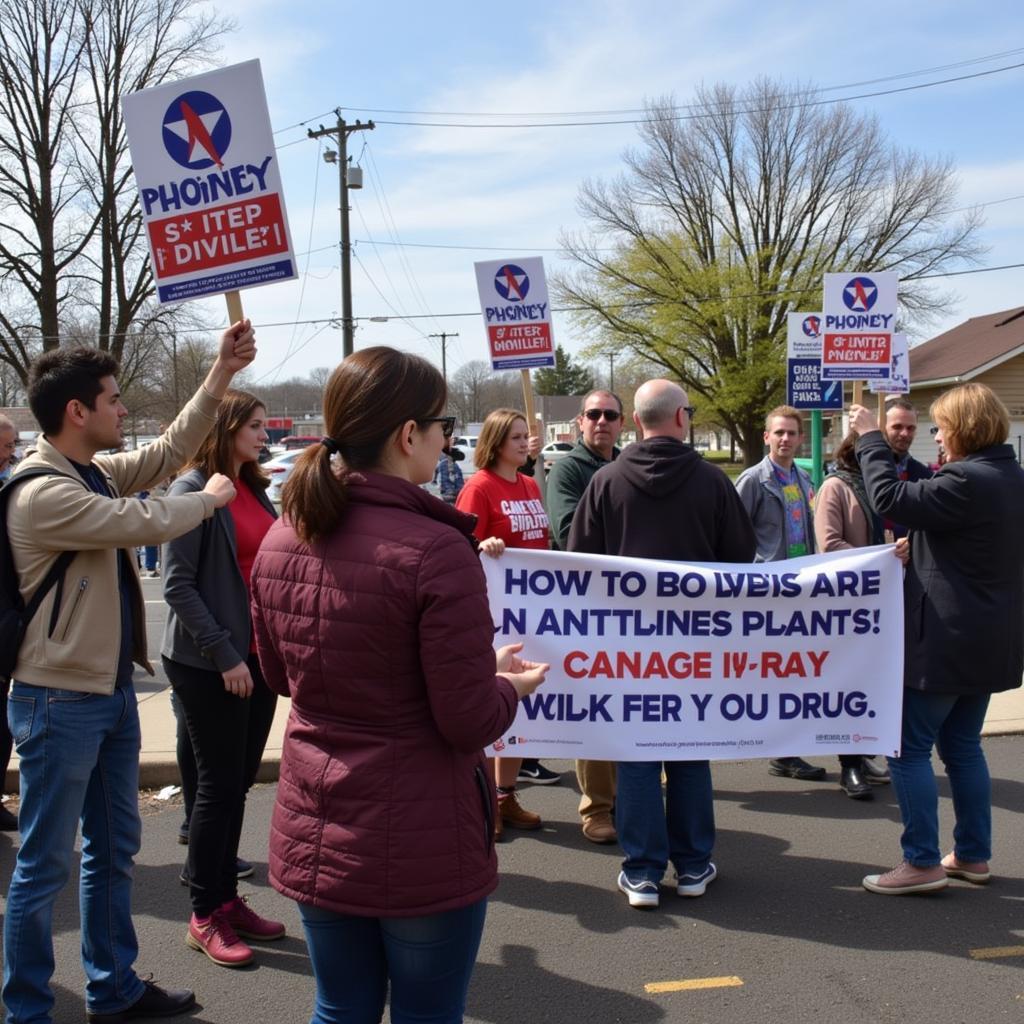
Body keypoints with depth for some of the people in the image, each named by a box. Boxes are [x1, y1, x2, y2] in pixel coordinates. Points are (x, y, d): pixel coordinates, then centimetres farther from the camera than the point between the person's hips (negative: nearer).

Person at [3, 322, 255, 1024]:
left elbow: (171, 450, 10)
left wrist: (223, 371, 4)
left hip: (112, 690, 10)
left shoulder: (99, 471, 6)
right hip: (60, 701, -9)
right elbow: (150, 523, -22)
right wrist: (211, 497, -3)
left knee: (114, 848, 18)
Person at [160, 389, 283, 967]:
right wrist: (223, 654, -17)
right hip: (208, 664, -7)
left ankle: (228, 899, 24)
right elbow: (177, 584, -14)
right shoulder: (192, 489, -10)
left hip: (258, 656, 7)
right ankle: (205, 917, 14)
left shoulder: (255, 490, 12)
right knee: (219, 785, 0)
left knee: (240, 783, 12)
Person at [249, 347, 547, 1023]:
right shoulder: (436, 549, -22)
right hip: (420, 844, -6)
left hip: (313, 834, 6)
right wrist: (513, 685, 2)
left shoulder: (282, 539, -1)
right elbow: (470, 720, -18)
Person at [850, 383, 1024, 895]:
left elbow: (890, 498, -22)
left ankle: (922, 862, 3)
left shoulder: (967, 482, -21)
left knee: (909, 748, -1)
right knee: (962, 745, 18)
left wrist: (870, 438, -11)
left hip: (944, 640, -10)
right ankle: (973, 855, 25)